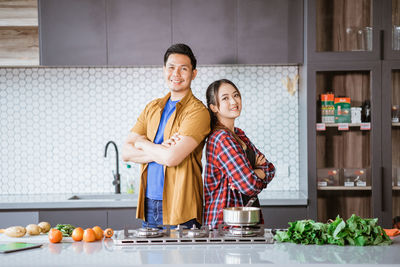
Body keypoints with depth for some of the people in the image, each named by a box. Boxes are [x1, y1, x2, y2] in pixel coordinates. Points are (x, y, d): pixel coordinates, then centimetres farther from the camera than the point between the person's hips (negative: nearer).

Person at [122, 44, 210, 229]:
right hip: (149, 205, 6)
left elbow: (173, 158, -21)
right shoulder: (153, 108, 12)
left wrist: (144, 144, -3)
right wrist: (161, 150, -12)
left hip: (180, 209, -6)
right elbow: (126, 153, 4)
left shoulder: (197, 111, -9)